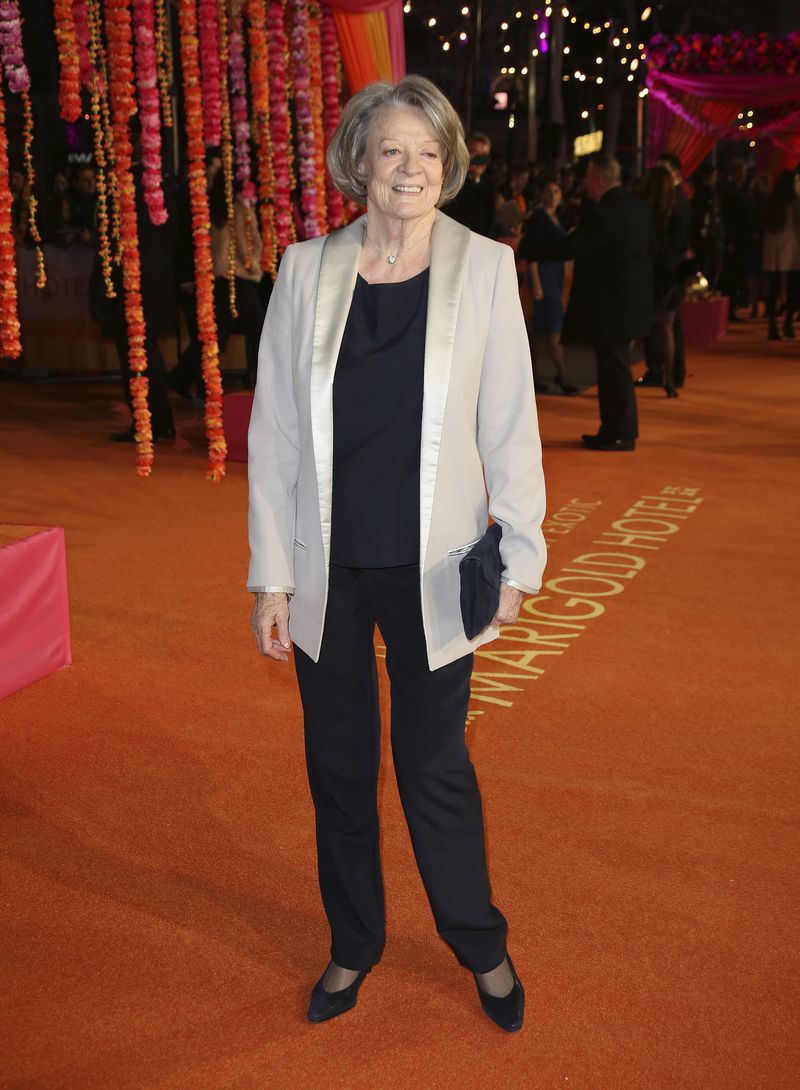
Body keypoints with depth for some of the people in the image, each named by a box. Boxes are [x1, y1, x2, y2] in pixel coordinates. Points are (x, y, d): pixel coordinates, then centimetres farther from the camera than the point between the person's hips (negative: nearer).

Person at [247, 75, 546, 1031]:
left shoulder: (483, 268, -5)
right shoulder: (307, 271, -2)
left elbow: (509, 425, -2)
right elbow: (274, 431, 0)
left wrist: (518, 558, -2)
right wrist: (270, 576, -1)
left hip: (431, 569, -2)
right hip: (329, 569, 2)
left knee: (436, 768, 9)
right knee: (338, 765, 15)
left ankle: (480, 946, 34)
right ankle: (352, 946, 37)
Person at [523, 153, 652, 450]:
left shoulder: (603, 211, -18)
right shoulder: (636, 206, 11)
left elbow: (571, 247, -20)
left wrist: (528, 251, -13)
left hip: (610, 301, -9)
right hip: (628, 298, 9)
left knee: (613, 365, -3)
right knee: (613, 365, 16)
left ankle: (620, 434, 3)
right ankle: (616, 429, 22)